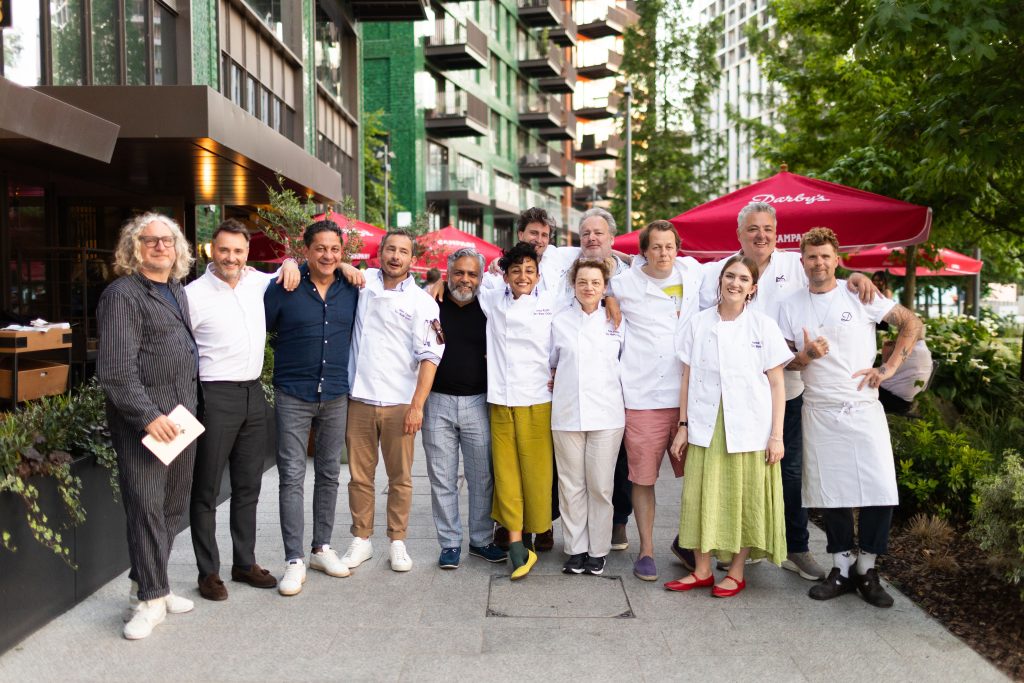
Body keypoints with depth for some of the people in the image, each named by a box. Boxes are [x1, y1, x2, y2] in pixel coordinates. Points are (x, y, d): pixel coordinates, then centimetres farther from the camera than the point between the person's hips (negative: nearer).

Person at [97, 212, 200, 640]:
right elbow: (116, 369, -16)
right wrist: (148, 415, -20)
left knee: (173, 506, 12)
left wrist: (190, 408, 15)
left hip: (181, 414, 8)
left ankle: (147, 584, 27)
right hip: (142, 419, -8)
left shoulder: (178, 292, 16)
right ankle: (151, 599, 6)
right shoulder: (123, 294, -8)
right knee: (146, 507, -5)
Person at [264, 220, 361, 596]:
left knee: (329, 475, 12)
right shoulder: (284, 287, -6)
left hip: (335, 396, 3)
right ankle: (295, 560, 4)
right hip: (293, 395, -3)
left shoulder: (352, 288, 2)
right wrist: (288, 351, 4)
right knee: (292, 477, -3)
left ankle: (322, 548, 26)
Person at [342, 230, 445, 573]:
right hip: (359, 399, 2)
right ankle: (361, 539, 21)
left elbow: (430, 357, -5)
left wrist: (417, 406, -12)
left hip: (399, 403, -2)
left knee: (400, 478, 6)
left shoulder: (422, 302, -1)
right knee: (359, 475, 8)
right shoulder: (364, 281, 7)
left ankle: (397, 542, 18)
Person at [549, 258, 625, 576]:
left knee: (601, 486, 1)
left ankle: (598, 550, 15)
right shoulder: (559, 321, 7)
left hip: (606, 415, 0)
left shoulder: (616, 321, 7)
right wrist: (559, 379, 3)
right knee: (571, 486, 4)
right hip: (567, 414, 1)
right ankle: (575, 549, 16)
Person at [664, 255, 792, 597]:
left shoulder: (764, 326, 2)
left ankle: (736, 572, 18)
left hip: (749, 428, -1)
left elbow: (776, 384, 1)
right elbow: (687, 379, 7)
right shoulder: (698, 324, 6)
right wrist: (682, 426, 3)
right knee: (702, 497, 3)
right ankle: (702, 571, 17)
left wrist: (777, 434, -4)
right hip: (705, 426, 2)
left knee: (745, 499, 3)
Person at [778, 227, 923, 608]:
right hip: (819, 412, 1)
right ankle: (842, 569, 18)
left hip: (864, 408, -1)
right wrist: (806, 356, -14)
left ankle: (867, 569, 11)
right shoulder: (790, 306, 6)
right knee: (830, 492, 4)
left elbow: (912, 324, 4)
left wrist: (888, 368, -5)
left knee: (880, 488, -6)